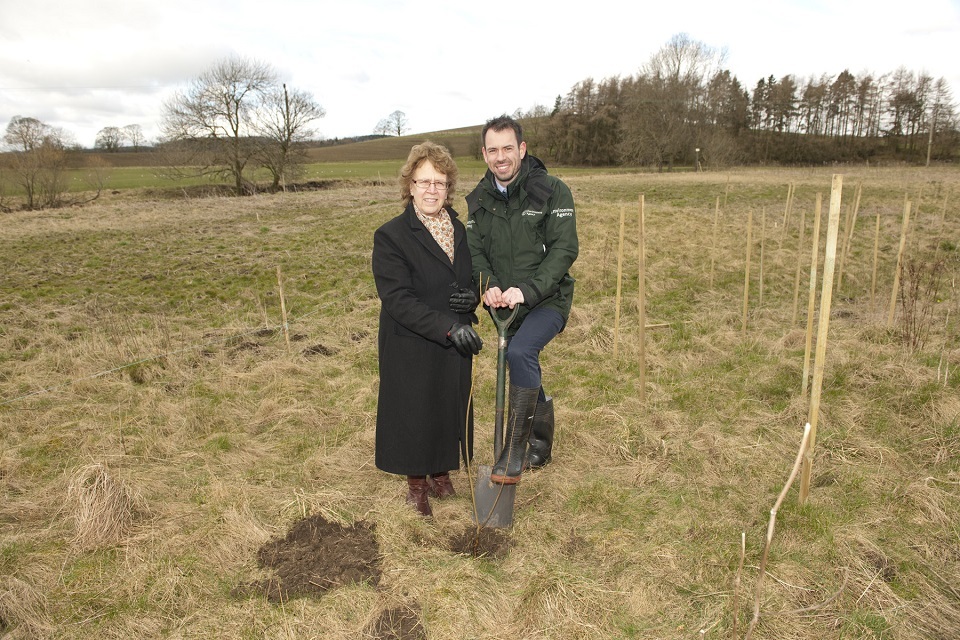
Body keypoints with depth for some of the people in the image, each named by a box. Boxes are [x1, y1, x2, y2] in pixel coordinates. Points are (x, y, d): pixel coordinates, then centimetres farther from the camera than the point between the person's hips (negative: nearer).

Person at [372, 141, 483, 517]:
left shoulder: (462, 231, 7)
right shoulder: (390, 236, -12)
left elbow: (476, 278, 17)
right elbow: (398, 300, -20)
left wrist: (473, 297, -9)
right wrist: (448, 327, -29)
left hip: (456, 346, 5)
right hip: (411, 348, -5)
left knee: (451, 410, 15)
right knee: (414, 414, 8)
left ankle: (441, 473, 39)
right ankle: (416, 484, 31)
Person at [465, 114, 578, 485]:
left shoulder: (552, 190, -10)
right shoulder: (479, 200, 5)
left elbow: (565, 249, -16)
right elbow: (475, 251, 2)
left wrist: (527, 290, -26)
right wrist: (489, 286, -19)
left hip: (547, 299, -5)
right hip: (505, 305, 5)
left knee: (520, 352, -30)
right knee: (527, 374, 16)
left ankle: (514, 451, -20)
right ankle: (541, 447, 39)